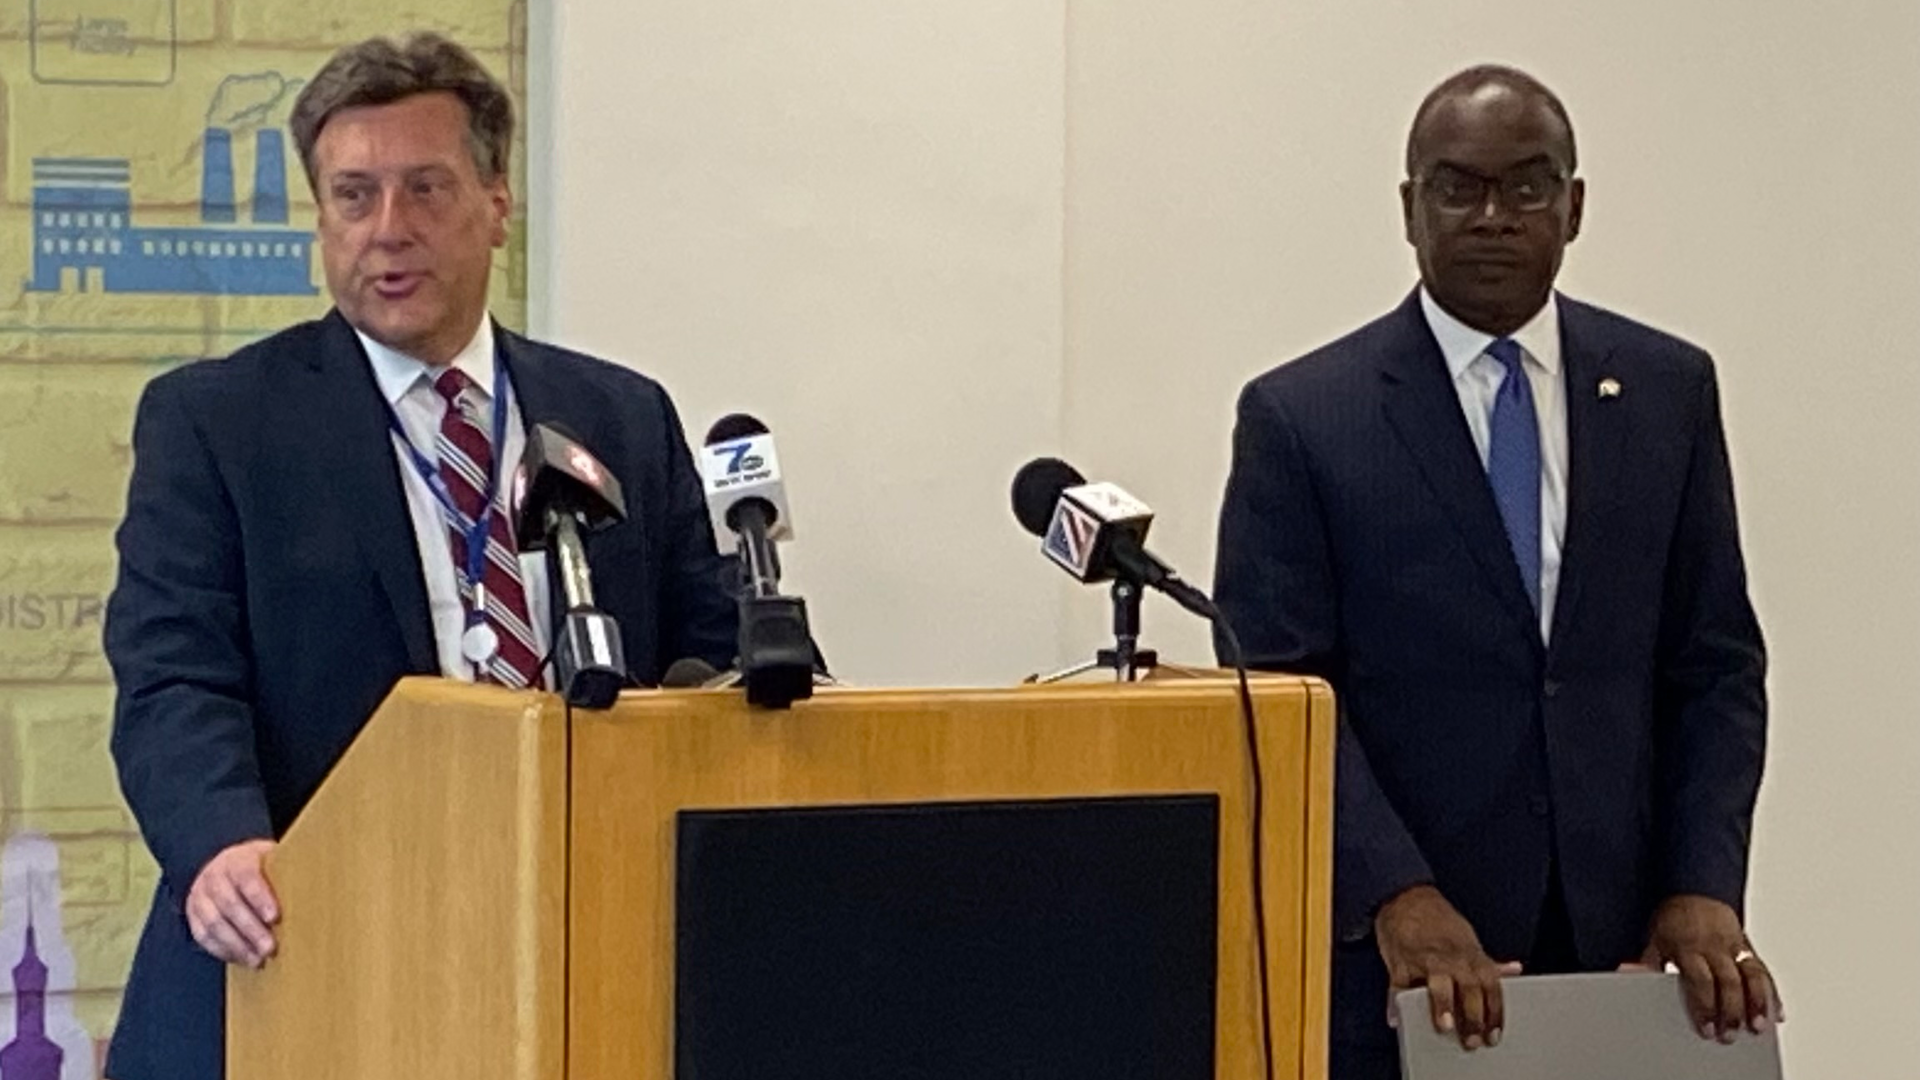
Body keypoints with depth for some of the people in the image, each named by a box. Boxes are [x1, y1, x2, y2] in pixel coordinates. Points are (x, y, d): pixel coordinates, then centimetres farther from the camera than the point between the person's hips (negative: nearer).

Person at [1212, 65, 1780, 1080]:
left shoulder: (1668, 390, 9)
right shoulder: (1301, 417, -1)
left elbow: (1717, 665, 9)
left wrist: (1704, 888, -4)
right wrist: (1395, 896, -19)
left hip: (1619, 951, 2)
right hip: (1394, 961, -2)